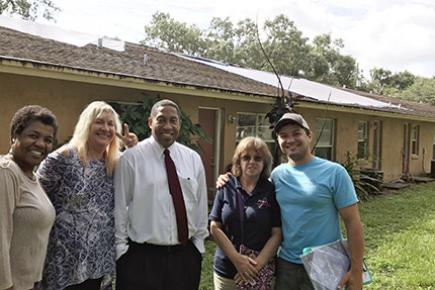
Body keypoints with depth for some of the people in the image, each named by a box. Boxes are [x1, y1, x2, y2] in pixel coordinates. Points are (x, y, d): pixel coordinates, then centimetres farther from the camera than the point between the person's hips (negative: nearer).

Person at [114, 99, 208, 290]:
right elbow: (119, 207, -4)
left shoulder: (193, 159, 4)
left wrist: (198, 242, 10)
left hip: (186, 255, 4)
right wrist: (121, 248, -2)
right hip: (142, 256, -3)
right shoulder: (131, 158, -7)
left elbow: (201, 203, 9)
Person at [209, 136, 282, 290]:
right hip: (225, 270, 1)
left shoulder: (272, 191, -4)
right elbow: (214, 227, -2)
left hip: (261, 272, -1)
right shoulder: (226, 187, -2)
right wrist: (236, 258, -11)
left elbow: (277, 234, -4)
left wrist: (257, 265, -13)